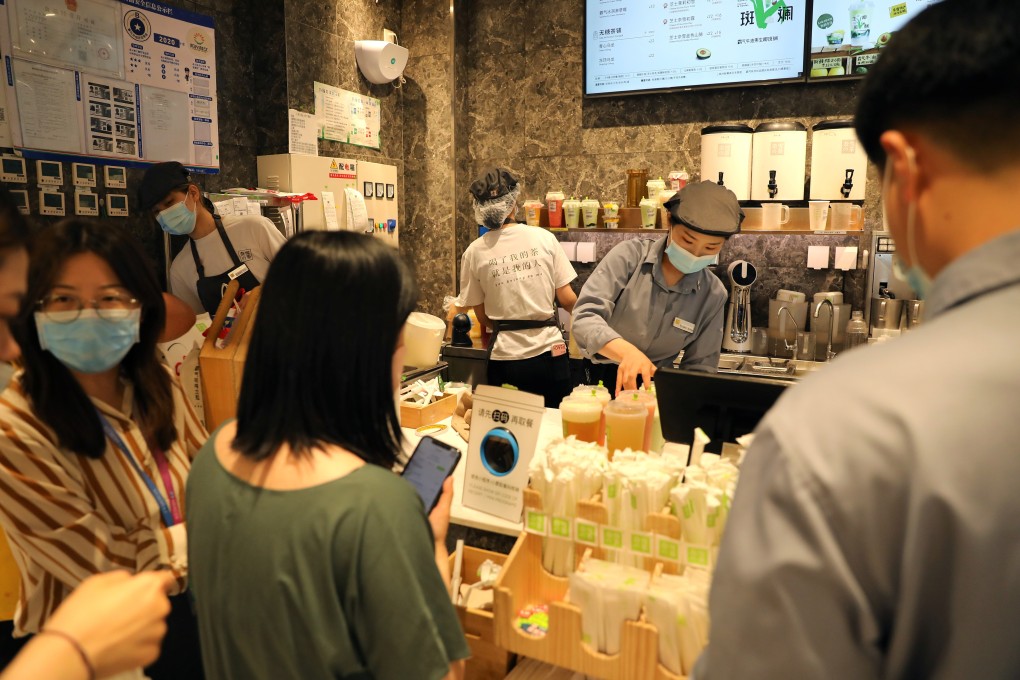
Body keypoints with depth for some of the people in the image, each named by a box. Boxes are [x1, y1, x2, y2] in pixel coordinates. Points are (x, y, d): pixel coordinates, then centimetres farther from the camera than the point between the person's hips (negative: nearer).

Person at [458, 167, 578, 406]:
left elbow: (483, 317, 3)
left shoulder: (474, 252, -3)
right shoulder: (543, 238, -4)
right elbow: (567, 299, -2)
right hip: (548, 352, 0)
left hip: (504, 358, 1)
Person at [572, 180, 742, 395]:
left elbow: (700, 369, 0)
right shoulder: (630, 255, -11)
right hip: (600, 379, -1)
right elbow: (585, 317, -21)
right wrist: (627, 351, -39)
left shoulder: (713, 295, -4)